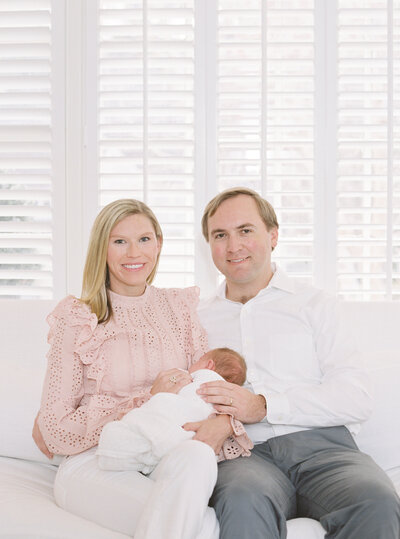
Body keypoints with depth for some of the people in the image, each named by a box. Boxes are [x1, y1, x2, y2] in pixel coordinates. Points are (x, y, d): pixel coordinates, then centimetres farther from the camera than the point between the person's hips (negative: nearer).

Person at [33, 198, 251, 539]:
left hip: (170, 459, 4)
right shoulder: (76, 320, 0)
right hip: (94, 463, -4)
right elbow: (56, 431, -3)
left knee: (197, 455, -35)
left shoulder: (181, 307, 13)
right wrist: (148, 399, -12)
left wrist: (224, 422, -17)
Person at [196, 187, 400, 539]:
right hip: (245, 453, -1)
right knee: (244, 502, -37)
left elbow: (356, 398, 1)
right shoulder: (198, 320, 21)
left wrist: (263, 407, -10)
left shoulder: (313, 304, 14)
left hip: (321, 444, 1)